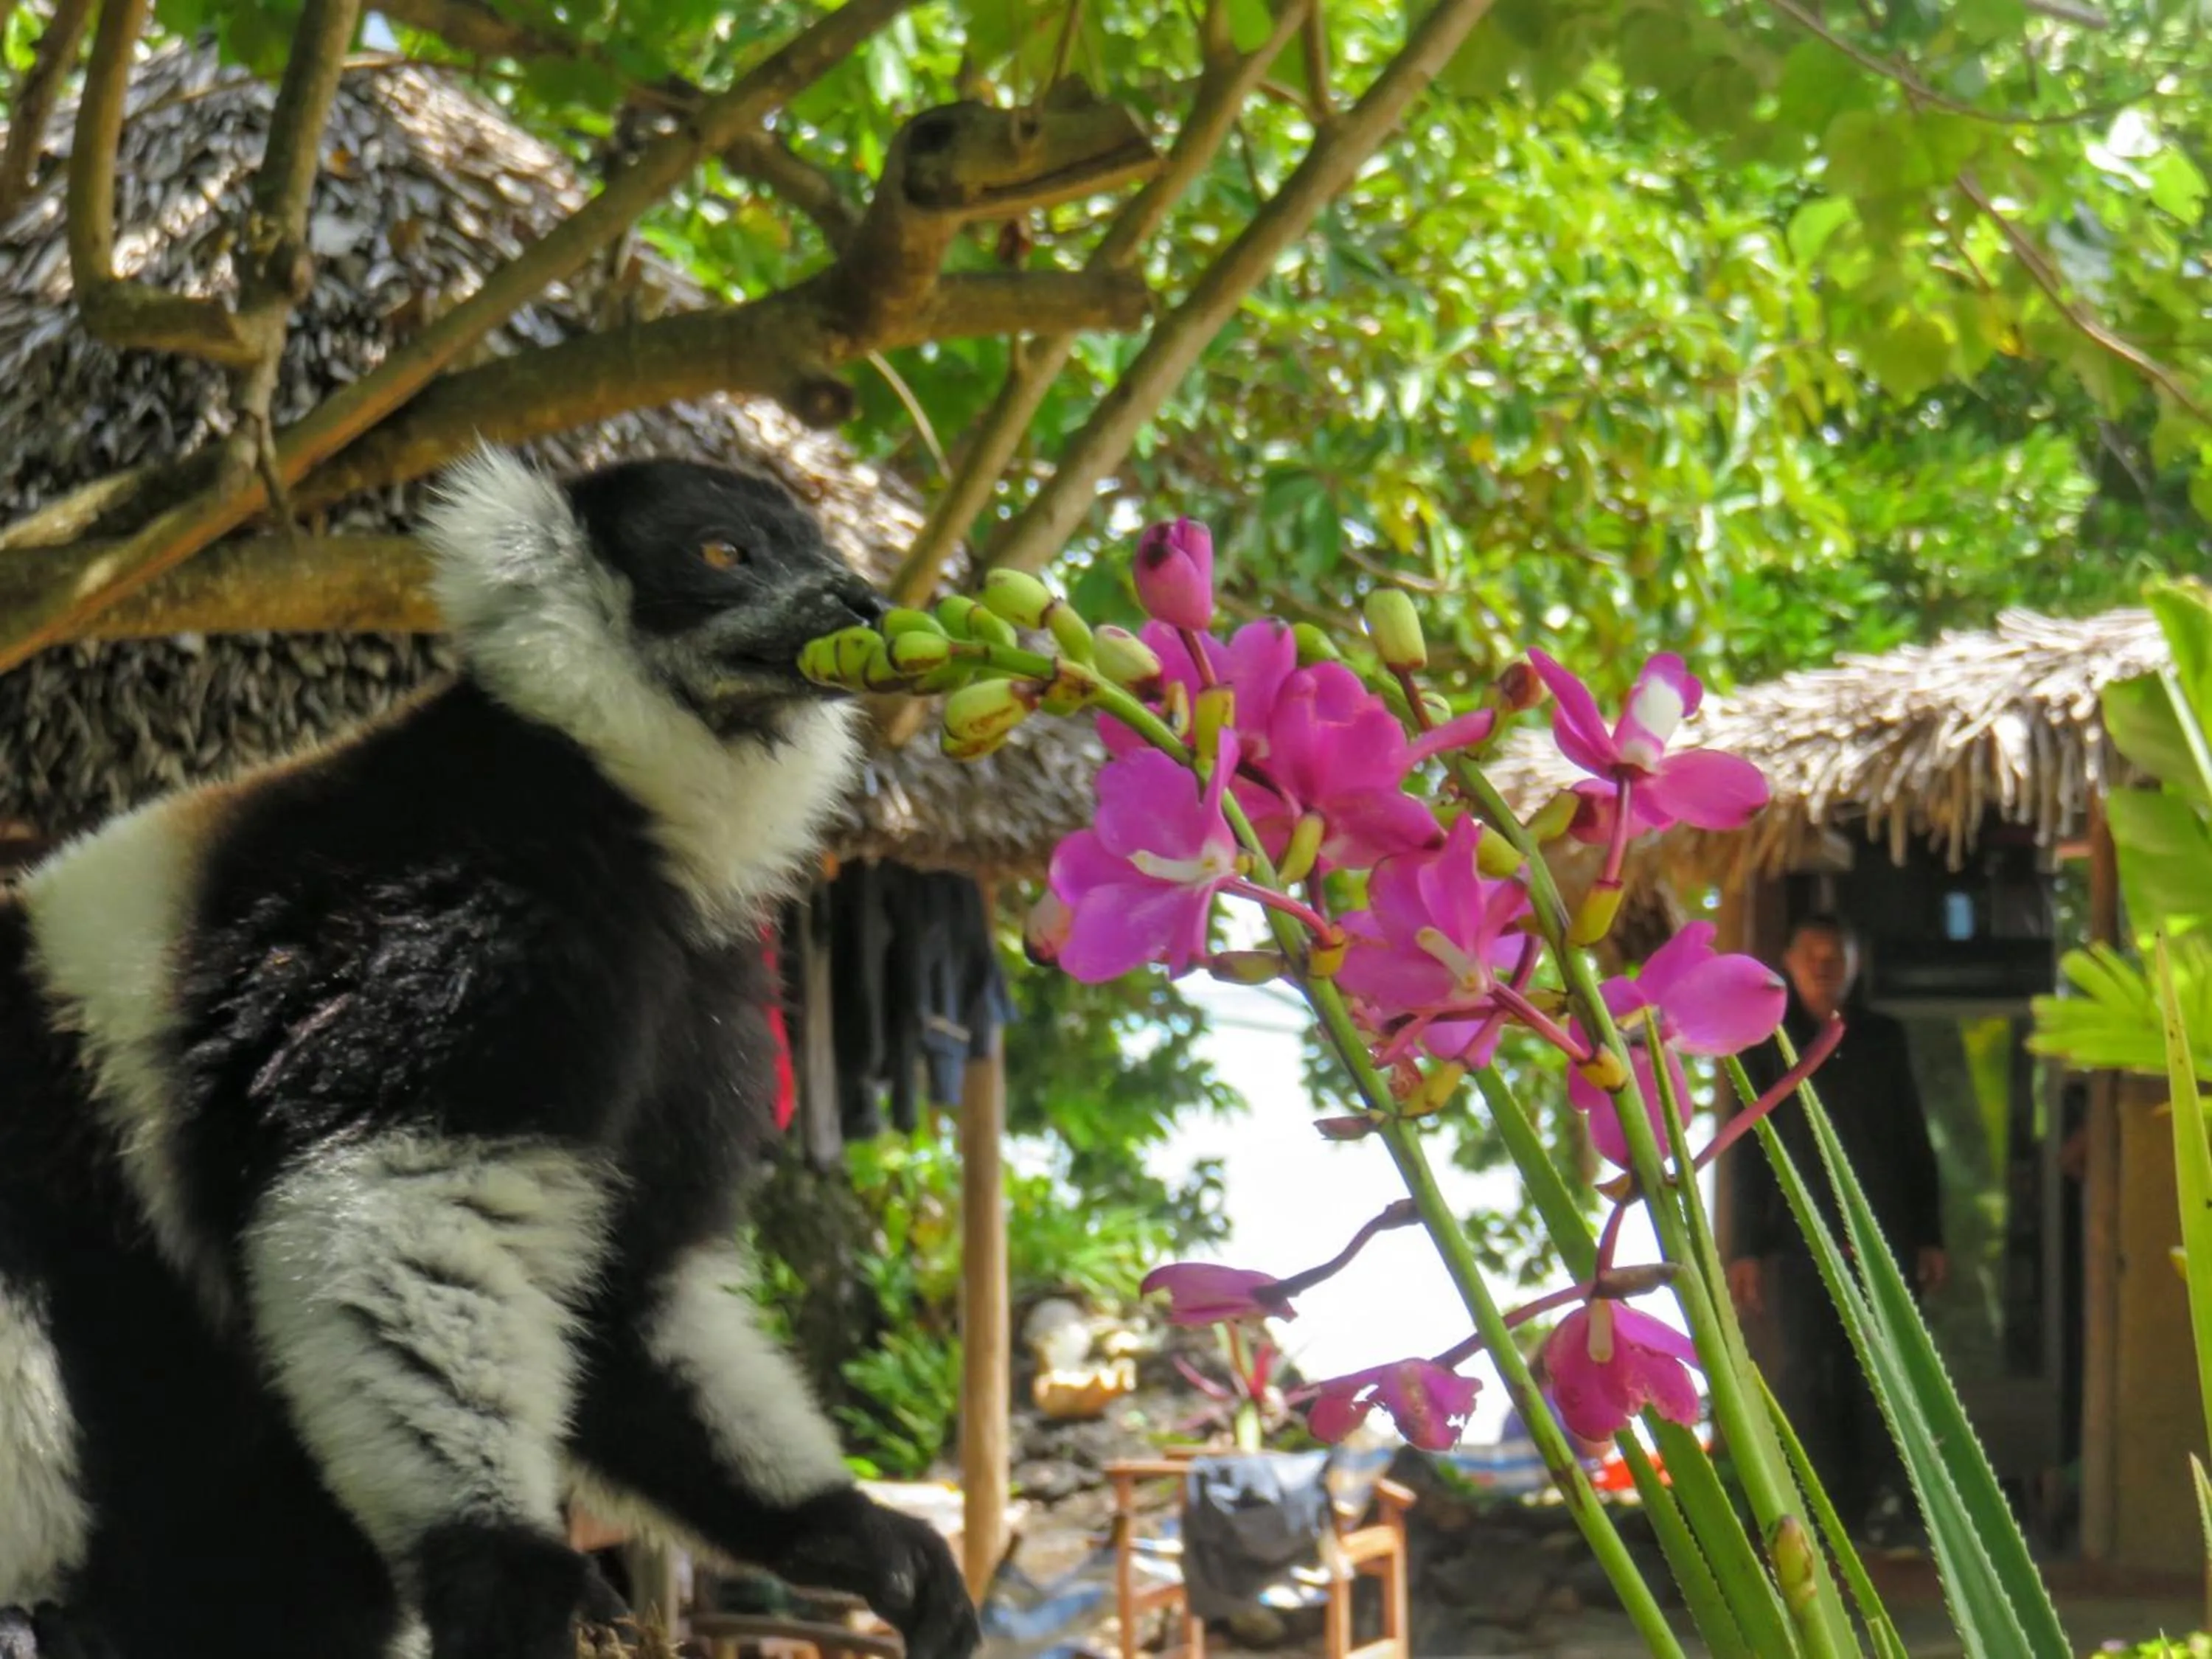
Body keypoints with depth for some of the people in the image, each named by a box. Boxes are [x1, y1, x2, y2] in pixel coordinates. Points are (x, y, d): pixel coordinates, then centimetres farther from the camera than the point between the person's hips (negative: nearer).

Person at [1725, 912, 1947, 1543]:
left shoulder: (1884, 1039, 12)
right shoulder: (1769, 1045, 7)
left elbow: (1915, 1142, 13)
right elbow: (1749, 1150, 4)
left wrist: (1930, 1236, 8)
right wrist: (1746, 1249, -2)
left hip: (1885, 1237, 2)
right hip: (1804, 1241, -2)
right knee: (1812, 1381, -5)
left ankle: (1866, 1507, 9)